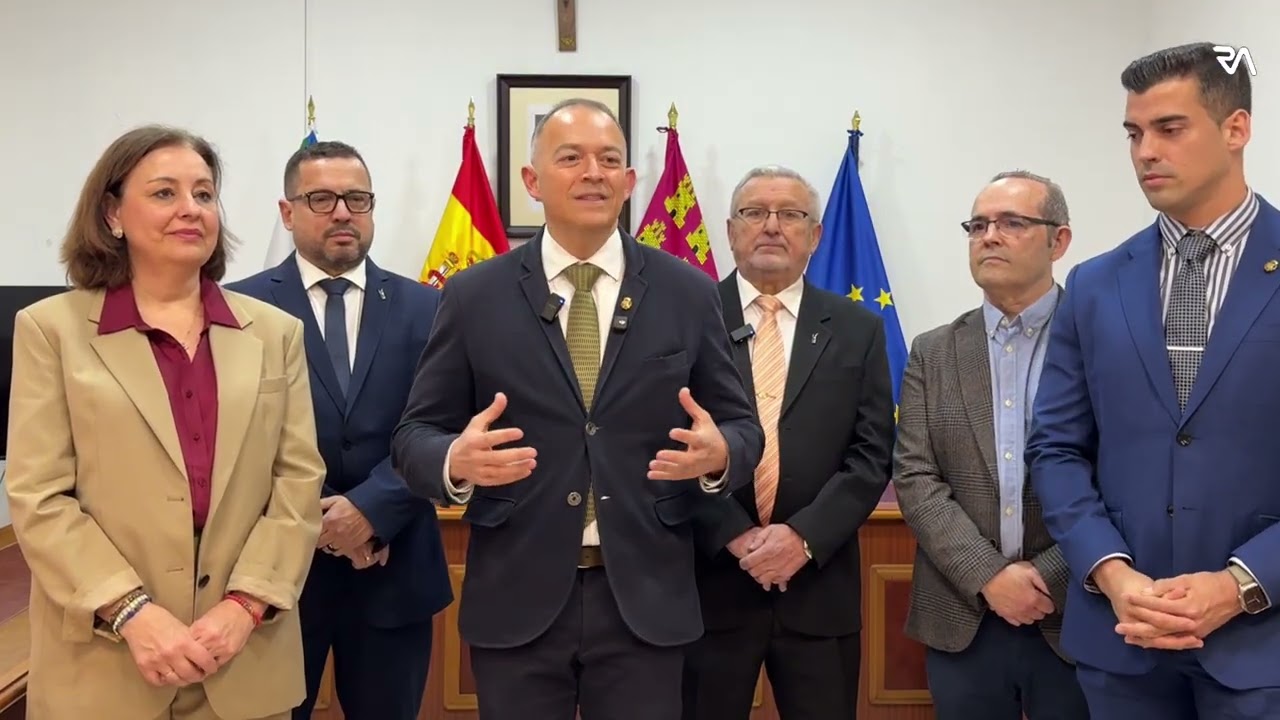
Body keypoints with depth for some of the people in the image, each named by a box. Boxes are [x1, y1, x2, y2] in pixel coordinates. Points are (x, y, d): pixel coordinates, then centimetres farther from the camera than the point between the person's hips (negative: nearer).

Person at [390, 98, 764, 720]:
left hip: (645, 599, 1)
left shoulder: (689, 293, 2)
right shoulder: (474, 295, 0)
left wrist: (718, 454, -18)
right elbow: (414, 435, 1)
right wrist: (457, 460, -22)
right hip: (515, 599, 0)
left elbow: (741, 425, 5)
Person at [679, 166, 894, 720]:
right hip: (709, 581, -1)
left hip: (820, 585, 2)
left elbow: (871, 454, 1)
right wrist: (735, 536, -13)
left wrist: (803, 536, -11)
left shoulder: (857, 329, 6)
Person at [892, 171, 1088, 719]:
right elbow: (915, 480, -1)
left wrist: (1049, 578, -12)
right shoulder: (933, 353, 6)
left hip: (1076, 621, -2)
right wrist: (989, 577, -12)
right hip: (963, 623, 2)